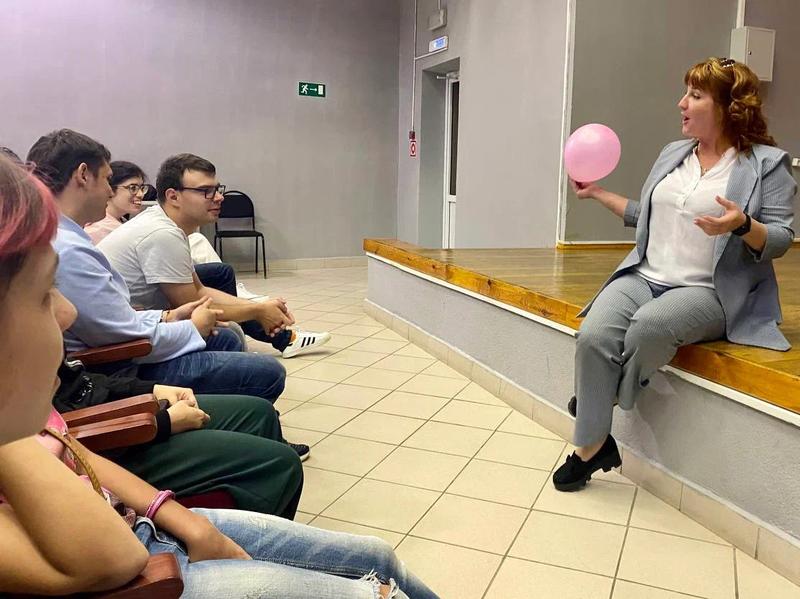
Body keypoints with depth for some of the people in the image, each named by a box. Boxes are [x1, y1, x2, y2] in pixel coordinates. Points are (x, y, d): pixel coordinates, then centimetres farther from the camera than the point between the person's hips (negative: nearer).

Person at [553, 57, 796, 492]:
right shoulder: (673, 154, 16)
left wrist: (743, 225, -26)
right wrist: (598, 193, 23)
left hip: (707, 291, -4)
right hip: (644, 277, 5)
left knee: (650, 326, -38)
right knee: (593, 335, -25)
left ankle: (607, 397, -7)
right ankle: (592, 445, -11)